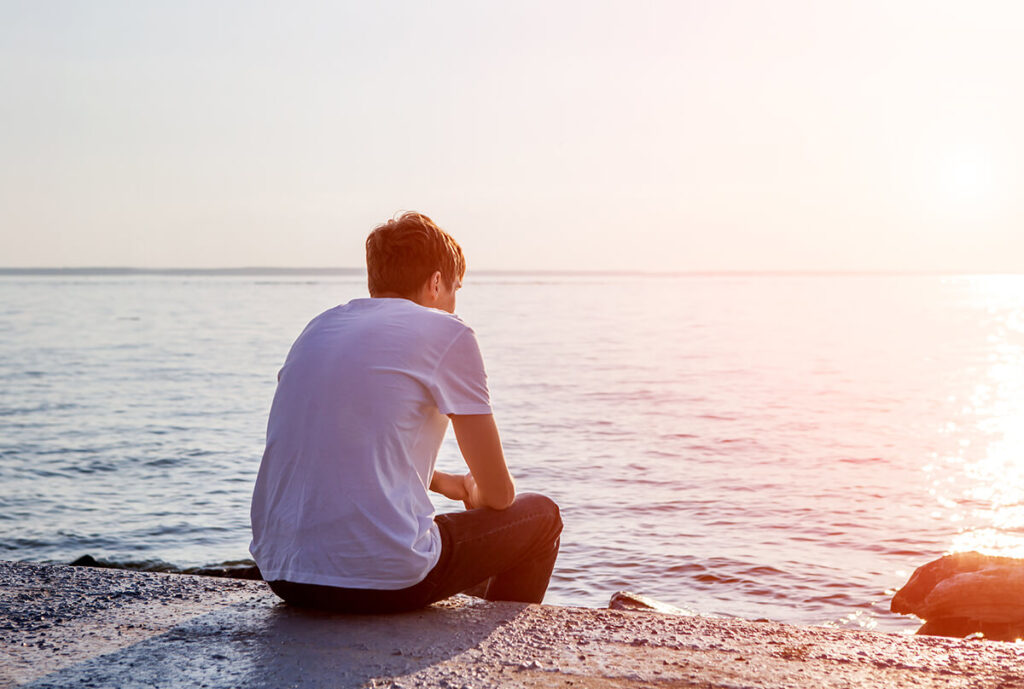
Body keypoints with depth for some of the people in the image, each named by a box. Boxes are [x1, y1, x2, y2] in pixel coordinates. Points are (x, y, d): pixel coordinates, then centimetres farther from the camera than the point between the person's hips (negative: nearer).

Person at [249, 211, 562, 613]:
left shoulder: (319, 328, 15)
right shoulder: (447, 333, -3)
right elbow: (498, 493, 1)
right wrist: (473, 494, 25)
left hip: (282, 576, 7)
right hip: (383, 581, -7)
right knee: (539, 516, 18)